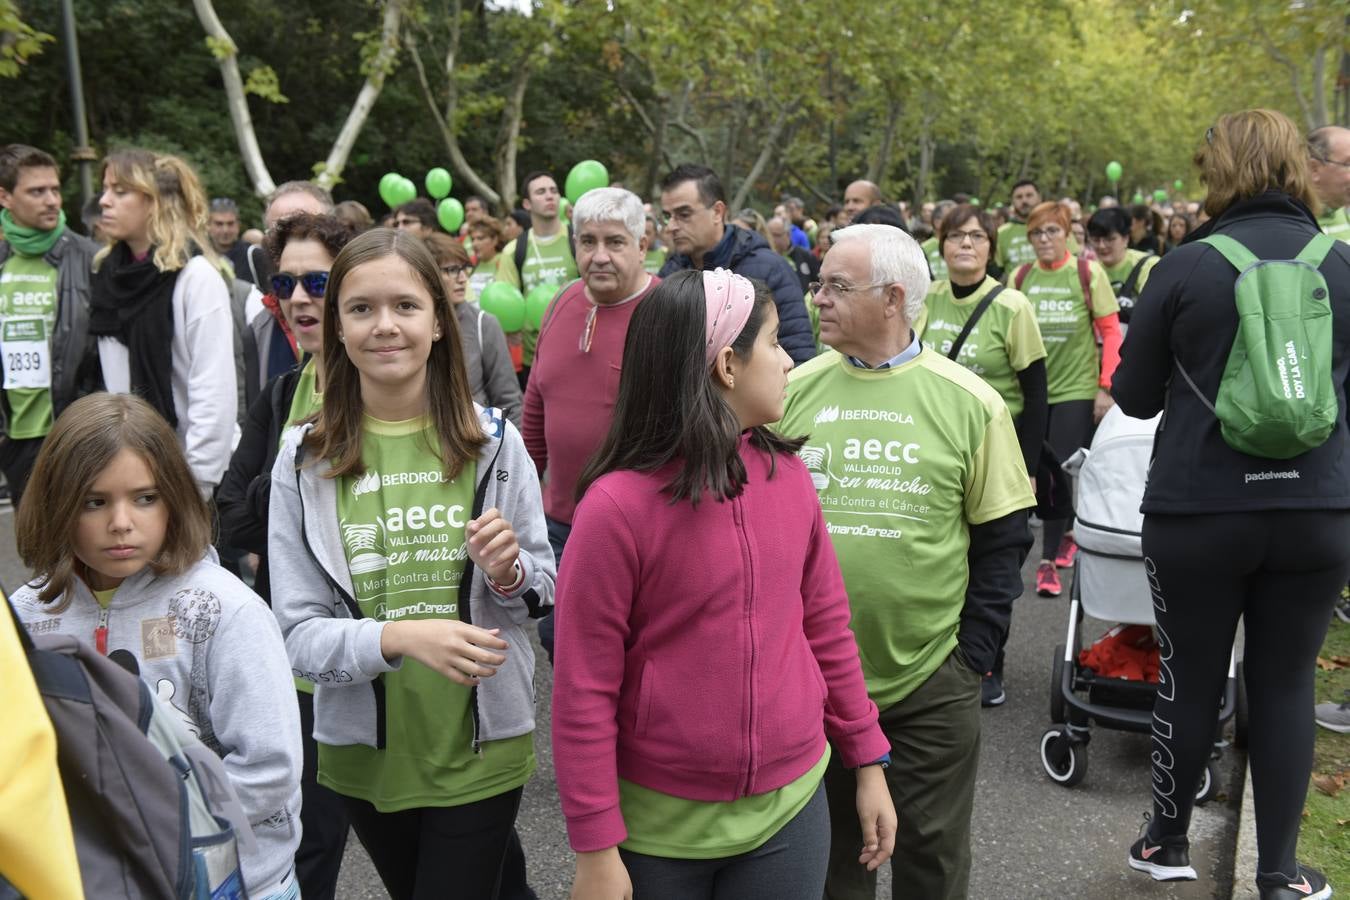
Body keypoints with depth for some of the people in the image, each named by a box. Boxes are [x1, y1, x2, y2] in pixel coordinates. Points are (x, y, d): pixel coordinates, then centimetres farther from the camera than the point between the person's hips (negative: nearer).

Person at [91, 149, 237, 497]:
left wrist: (198, 481, -19)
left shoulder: (197, 276, -12)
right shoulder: (109, 273, 9)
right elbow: (109, 381, 12)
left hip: (184, 473, -6)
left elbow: (216, 391, -17)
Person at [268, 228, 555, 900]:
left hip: (480, 751, -1)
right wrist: (400, 637, -26)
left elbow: (543, 589, 4)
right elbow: (297, 632, -8)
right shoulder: (304, 460, -7)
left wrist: (509, 573, -18)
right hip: (366, 754, 2)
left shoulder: (492, 442, -6)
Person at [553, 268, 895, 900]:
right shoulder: (618, 505, -18)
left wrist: (867, 759, 10)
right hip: (659, 823, -4)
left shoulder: (787, 474, -2)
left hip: (789, 806, 4)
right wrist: (596, 848, -11)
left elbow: (826, 623, 7)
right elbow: (585, 690, -14)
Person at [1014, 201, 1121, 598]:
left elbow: (1111, 331, -2)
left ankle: (1049, 561, 2)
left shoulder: (1089, 272, -4)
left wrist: (1106, 387, -7)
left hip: (1076, 388, -3)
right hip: (1030, 389, 3)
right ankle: (1067, 533, 37)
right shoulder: (1020, 277, 4)